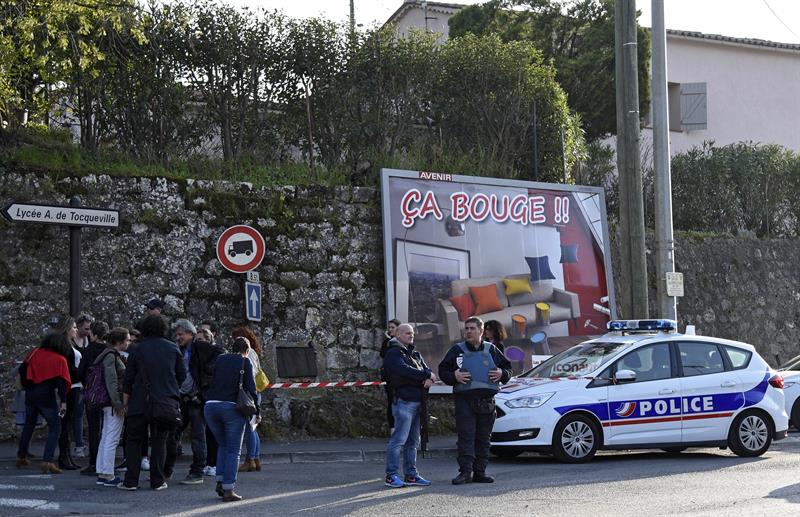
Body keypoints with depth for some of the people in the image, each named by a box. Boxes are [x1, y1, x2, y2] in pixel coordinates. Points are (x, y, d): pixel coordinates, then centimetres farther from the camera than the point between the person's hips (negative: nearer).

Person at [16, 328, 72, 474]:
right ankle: (47, 462, -11)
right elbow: (62, 382, -14)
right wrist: (63, 401, -16)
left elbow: (22, 369, 9)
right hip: (48, 396, -5)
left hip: (31, 395, 5)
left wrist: (26, 386, 22)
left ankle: (21, 457, 32)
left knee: (29, 425, 22)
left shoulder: (35, 353, 7)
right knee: (55, 428, 2)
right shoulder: (60, 360, -6)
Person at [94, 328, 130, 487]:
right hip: (114, 402, -10)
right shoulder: (111, 356, -14)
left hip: (108, 403, 10)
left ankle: (101, 474, 16)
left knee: (105, 438, 12)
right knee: (112, 439, -7)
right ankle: (108, 475, -5)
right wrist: (118, 404, -20)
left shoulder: (113, 355, 17)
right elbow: (111, 381, -19)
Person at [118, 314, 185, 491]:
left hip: (140, 402, -1)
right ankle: (158, 481, 4)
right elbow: (182, 375, 6)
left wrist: (125, 401, 8)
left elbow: (128, 378, 1)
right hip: (167, 400, 1)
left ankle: (131, 481, 2)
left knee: (134, 440, 7)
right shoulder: (172, 348, 3)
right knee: (160, 440, 8)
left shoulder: (138, 349, -1)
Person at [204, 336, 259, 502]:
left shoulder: (219, 360, 17)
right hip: (232, 407, -4)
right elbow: (251, 388, -1)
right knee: (233, 450, 4)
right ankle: (228, 489, -3)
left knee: (223, 445, 23)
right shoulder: (245, 362, 4)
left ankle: (220, 482, 12)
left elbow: (211, 381, 14)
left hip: (211, 406, 4)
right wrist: (256, 411, 6)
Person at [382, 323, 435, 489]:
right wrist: (426, 375, -12)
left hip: (417, 401, 9)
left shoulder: (414, 354, 22)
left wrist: (429, 379, -10)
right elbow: (404, 370, -21)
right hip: (403, 401, -9)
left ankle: (411, 475, 16)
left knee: (413, 441, 11)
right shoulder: (393, 353, -5)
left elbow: (426, 369, 14)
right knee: (399, 439, -10)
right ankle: (391, 476, -8)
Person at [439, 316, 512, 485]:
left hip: (487, 401, 2)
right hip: (465, 400, -2)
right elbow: (443, 370, 7)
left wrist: (502, 374, -3)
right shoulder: (457, 350, 8)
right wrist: (454, 376, -11)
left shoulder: (491, 350, 13)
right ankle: (465, 471, -10)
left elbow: (507, 368, 19)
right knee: (466, 436, -9)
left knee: (484, 438, 4)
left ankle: (479, 472, 9)